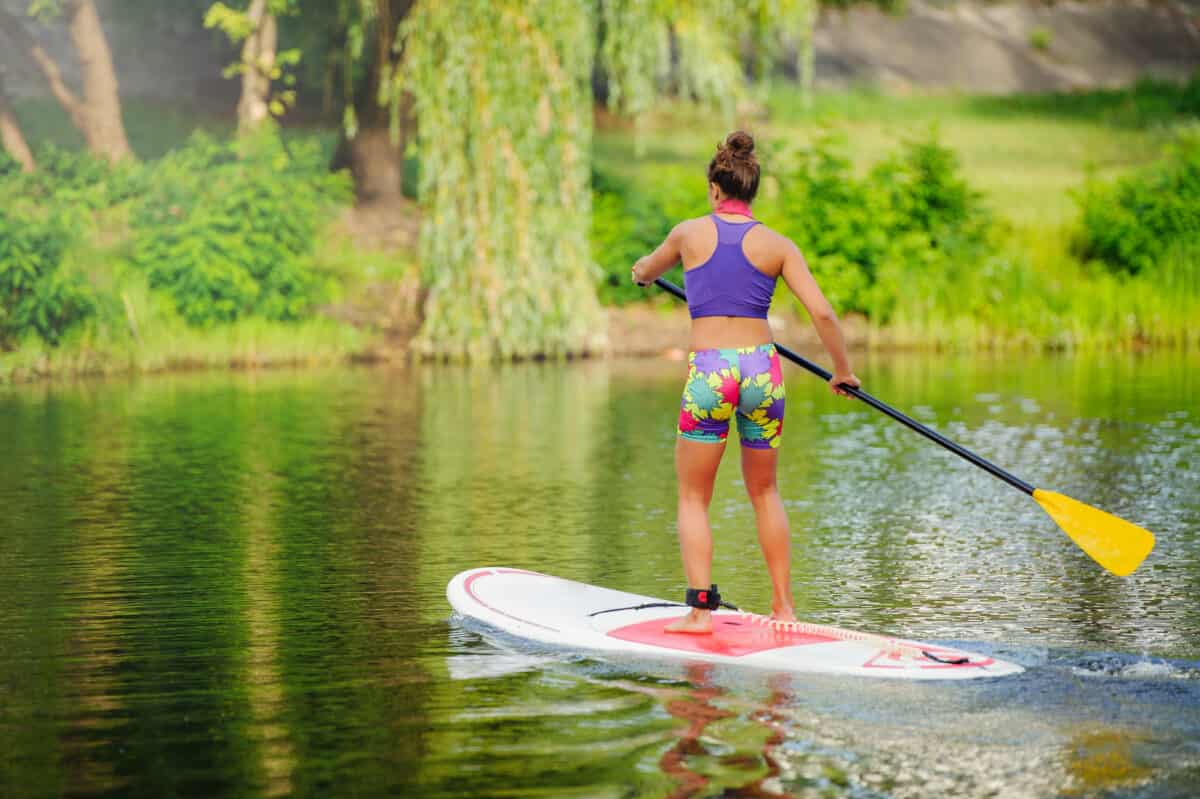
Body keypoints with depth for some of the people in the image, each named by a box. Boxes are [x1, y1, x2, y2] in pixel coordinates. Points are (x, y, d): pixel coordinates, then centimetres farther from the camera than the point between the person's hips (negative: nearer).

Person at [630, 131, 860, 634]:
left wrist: (643, 272, 47)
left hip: (709, 371, -2)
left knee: (693, 497, 8)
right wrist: (843, 371, 13)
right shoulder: (778, 246, 3)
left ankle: (700, 608, -4)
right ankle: (783, 607, 17)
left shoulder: (690, 233, 2)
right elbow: (823, 314, -2)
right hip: (762, 370, 2)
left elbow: (647, 269, 23)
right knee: (764, 493, 18)